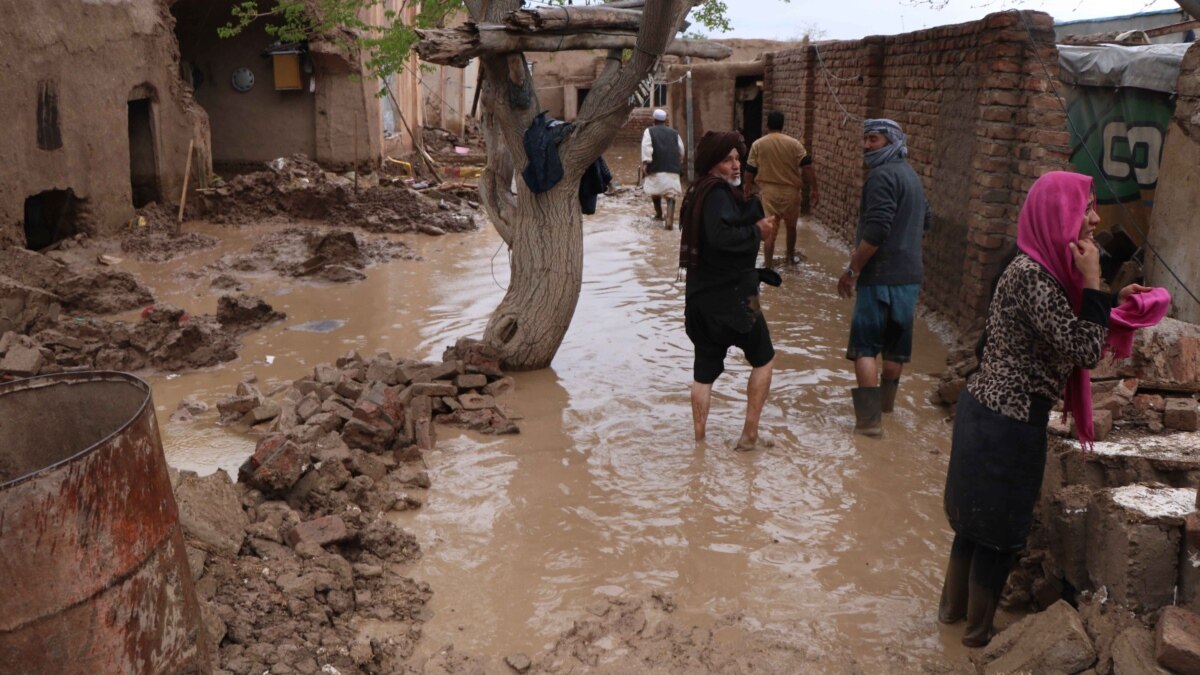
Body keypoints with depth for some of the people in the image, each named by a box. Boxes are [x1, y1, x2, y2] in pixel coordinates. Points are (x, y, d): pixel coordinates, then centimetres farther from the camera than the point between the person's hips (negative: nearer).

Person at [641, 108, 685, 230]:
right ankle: (669, 221, -18)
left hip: (656, 167, -2)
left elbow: (646, 147, -9)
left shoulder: (649, 131, 7)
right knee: (671, 194, -3)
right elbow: (681, 150, 18)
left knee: (655, 191, 20)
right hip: (673, 168, 2)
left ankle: (659, 214, 33)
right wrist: (679, 163, 34)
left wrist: (645, 162, -13)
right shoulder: (674, 133, 16)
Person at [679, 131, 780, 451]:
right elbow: (720, 235, -33)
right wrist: (756, 231, -19)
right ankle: (749, 434, 12)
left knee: (704, 372, 12)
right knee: (763, 359, 11)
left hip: (701, 298, 8)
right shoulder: (719, 193, -17)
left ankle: (699, 438, 18)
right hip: (731, 296, -8)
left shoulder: (698, 193, 13)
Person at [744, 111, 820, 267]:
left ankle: (768, 265, -4)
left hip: (768, 192, -1)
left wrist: (748, 191, 14)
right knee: (791, 226, 21)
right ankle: (790, 257, 40)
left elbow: (750, 171, 1)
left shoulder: (758, 145, -3)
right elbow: (807, 167, -9)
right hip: (790, 191, 1)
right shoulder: (794, 143, -5)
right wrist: (813, 190, -4)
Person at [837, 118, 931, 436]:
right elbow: (925, 222, 25)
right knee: (896, 343, 19)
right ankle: (885, 401, 34)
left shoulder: (883, 176, -15)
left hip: (882, 276, -9)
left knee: (864, 347, -6)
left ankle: (869, 418, -9)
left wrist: (852, 270, -17)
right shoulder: (910, 175, 16)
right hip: (909, 275, 10)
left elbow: (875, 232, -23)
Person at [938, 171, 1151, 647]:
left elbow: (1063, 335, 15)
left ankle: (953, 607, 40)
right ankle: (978, 631, 27)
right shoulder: (1033, 276, -23)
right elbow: (1085, 351, -23)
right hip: (1008, 423, -9)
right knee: (1001, 530, 9)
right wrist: (1092, 280, -18)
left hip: (989, 411, 9)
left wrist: (1112, 302, 8)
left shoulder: (1038, 269, 6)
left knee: (976, 517, 23)